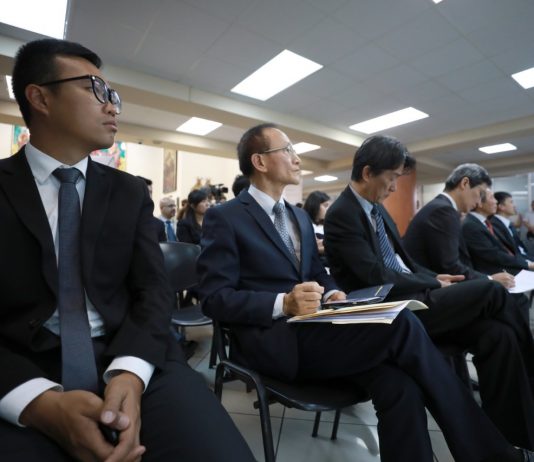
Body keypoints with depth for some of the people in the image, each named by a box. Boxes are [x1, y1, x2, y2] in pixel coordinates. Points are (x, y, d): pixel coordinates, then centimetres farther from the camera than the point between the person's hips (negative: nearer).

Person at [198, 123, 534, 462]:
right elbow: (215, 299, -10)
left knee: (399, 385, -22)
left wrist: (332, 294, -2)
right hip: (273, 340, -6)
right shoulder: (224, 218, -4)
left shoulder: (300, 216, 19)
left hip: (310, 328, 6)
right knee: (402, 324, -21)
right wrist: (283, 304, -24)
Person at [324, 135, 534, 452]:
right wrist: (434, 284, -9)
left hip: (413, 298, 8)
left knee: (497, 334, -11)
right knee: (490, 291, -17)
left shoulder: (378, 208, 15)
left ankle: (508, 436, 3)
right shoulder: (341, 215, -14)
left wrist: (434, 278, 1)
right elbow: (376, 277, -19)